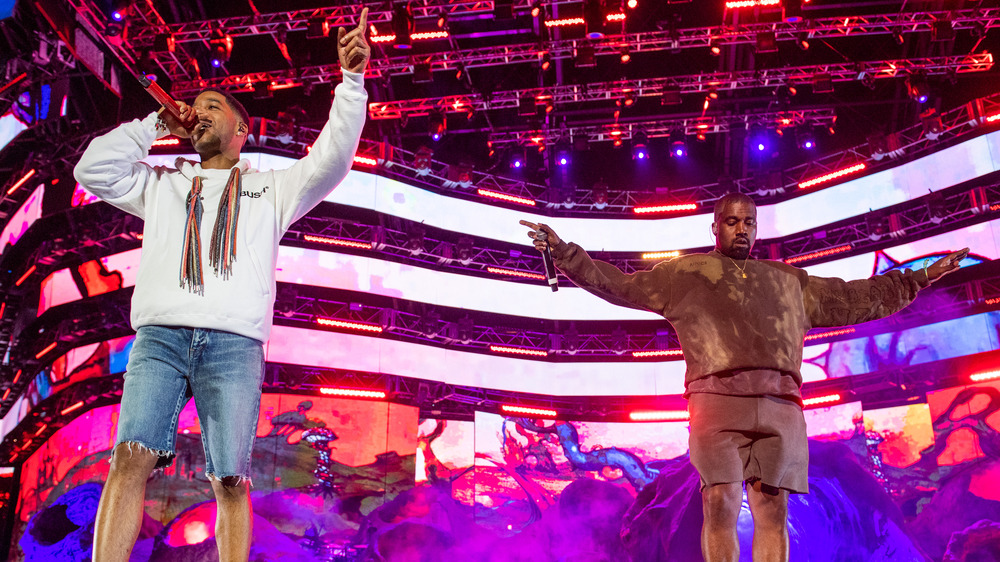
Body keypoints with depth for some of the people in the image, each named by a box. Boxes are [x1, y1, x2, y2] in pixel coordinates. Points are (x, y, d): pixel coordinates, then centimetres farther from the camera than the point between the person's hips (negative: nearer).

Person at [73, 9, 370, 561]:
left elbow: (329, 161, 12)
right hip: (159, 335, 2)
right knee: (131, 457, -17)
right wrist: (155, 124, 22)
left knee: (231, 480, -9)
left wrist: (351, 79, 2)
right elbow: (94, 170, 21)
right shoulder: (163, 184, 30)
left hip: (233, 342, -1)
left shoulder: (270, 188, 24)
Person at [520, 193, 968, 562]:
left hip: (779, 403, 3)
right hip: (717, 398, -3)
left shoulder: (789, 279, 31)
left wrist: (920, 277, 35)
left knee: (772, 508, -5)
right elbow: (617, 284, 18)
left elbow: (855, 299, 35)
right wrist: (564, 254, 10)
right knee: (721, 504, -14)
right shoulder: (684, 273, 21)